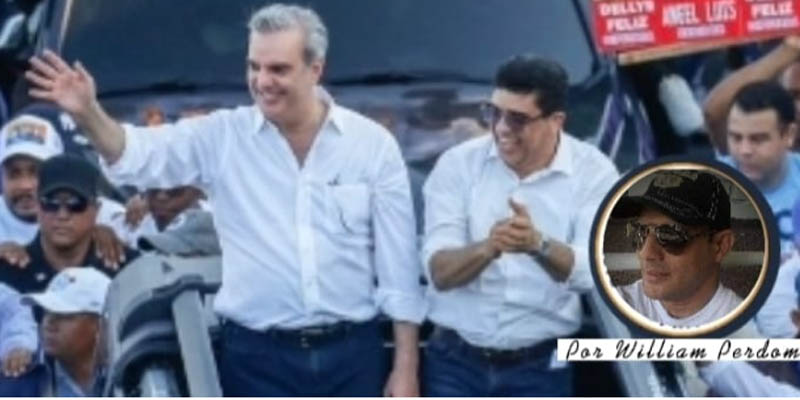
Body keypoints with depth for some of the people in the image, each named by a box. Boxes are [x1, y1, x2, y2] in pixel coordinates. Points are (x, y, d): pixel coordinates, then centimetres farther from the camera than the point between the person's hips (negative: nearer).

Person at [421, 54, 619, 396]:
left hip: (540, 368, 0)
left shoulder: (593, 172, -6)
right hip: (455, 360, 1)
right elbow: (439, 270, -13)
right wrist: (487, 248, -35)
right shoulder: (459, 163, -5)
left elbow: (591, 271, -19)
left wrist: (538, 244, -39)